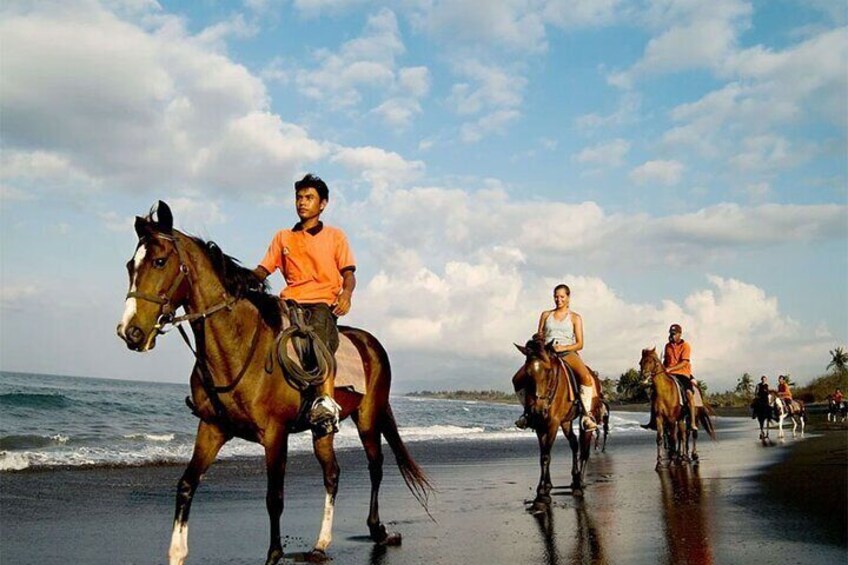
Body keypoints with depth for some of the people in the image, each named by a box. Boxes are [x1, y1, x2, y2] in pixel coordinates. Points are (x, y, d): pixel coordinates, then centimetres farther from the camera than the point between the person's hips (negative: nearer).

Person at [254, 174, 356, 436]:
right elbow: (263, 270, 17)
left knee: (319, 333, -34)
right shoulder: (283, 237, 23)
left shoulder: (335, 236, 17)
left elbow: (348, 273, 8)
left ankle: (326, 403, -49)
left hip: (323, 303, -3)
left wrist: (346, 294, -14)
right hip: (290, 302, 3)